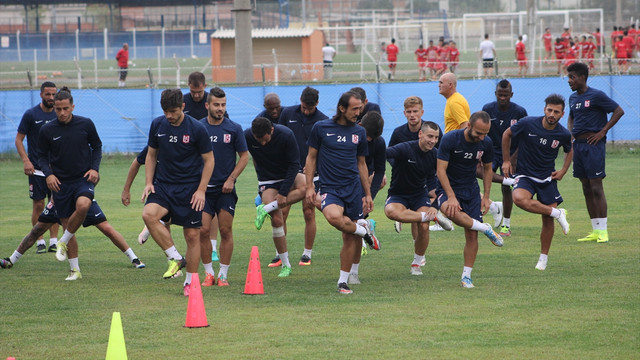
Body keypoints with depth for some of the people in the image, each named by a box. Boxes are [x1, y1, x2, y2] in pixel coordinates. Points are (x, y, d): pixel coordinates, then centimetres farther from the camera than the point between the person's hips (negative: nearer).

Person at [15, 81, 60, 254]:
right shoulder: (30, 115, -4)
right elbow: (18, 139, -1)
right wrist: (25, 160, -13)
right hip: (36, 169, -3)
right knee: (38, 205, -2)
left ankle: (53, 241, 7)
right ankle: (40, 242, 4)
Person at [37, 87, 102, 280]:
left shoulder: (85, 124, -4)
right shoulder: (47, 130, -3)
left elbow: (97, 146, 10)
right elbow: (42, 156, 7)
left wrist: (94, 168, -5)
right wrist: (48, 174, -10)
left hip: (83, 178, -1)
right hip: (60, 183, 1)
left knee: (83, 205, -32)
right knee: (67, 225, 3)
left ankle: (63, 242, -9)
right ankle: (75, 270, 15)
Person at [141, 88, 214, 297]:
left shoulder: (196, 129, -9)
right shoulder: (157, 125, 1)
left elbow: (209, 160, -2)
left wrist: (201, 190, -9)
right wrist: (148, 183, 1)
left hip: (189, 188, -3)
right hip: (163, 185, 3)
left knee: (192, 235, -1)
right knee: (149, 214, -26)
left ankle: (190, 282, 12)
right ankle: (175, 258, -15)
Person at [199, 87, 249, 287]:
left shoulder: (234, 129, 0)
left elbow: (244, 156, 5)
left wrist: (231, 179, -5)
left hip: (226, 188, -1)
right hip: (204, 188, 1)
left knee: (225, 231, 0)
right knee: (203, 230, -6)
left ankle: (223, 274, 9)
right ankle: (208, 273, 8)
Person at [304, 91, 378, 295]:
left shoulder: (359, 132, 10)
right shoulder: (321, 128, 1)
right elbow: (311, 157, 8)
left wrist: (368, 194, 18)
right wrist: (309, 186, -1)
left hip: (354, 188, 3)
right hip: (329, 187, -3)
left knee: (349, 237, 1)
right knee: (333, 216, -34)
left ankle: (343, 281, 13)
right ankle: (362, 230, -5)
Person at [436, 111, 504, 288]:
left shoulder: (486, 143, -6)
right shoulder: (450, 139, -20)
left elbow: (487, 169, 10)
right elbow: (441, 170, -19)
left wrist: (486, 197, 4)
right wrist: (451, 197, -28)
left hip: (471, 189, 4)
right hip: (449, 187, -4)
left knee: (472, 235, -4)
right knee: (450, 210, -39)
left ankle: (466, 276, 7)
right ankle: (486, 229, -21)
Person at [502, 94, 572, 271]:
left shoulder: (564, 134, -7)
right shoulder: (527, 124, -15)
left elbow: (569, 151, 17)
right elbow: (507, 135, 3)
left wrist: (563, 171, 3)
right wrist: (506, 161, 5)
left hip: (548, 178, 2)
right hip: (525, 175, -2)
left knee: (548, 221, -2)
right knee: (519, 199, -34)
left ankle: (543, 258, 17)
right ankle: (558, 213, -17)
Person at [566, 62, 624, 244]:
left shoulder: (596, 96, -9)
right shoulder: (573, 98, 14)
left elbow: (619, 111, -9)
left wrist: (603, 132, -12)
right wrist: (570, 132, 12)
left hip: (593, 144, -8)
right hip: (578, 145, 8)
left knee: (596, 188, -9)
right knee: (587, 189, 8)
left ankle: (603, 231, -7)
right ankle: (595, 231, 13)